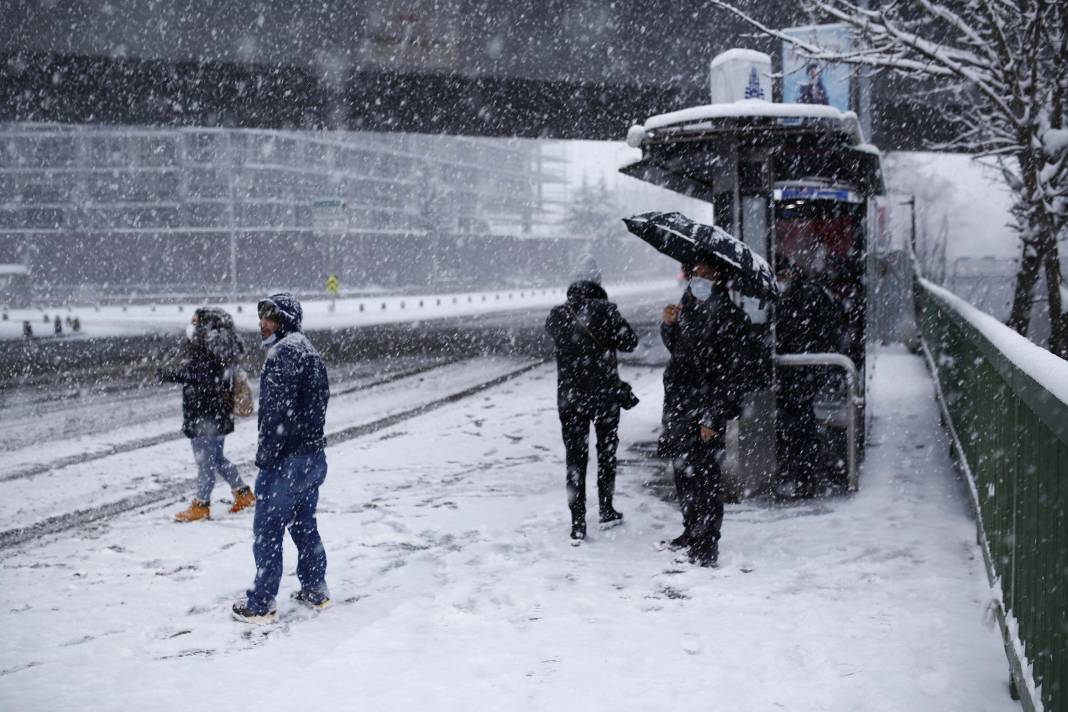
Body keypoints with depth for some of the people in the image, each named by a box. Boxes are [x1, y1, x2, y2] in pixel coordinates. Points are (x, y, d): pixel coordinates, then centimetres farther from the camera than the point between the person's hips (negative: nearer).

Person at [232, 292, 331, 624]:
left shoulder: (284, 353, -17)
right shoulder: (310, 351, 15)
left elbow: (279, 412, -22)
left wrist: (265, 457, -19)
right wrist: (310, 441, 19)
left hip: (287, 459, -10)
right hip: (314, 454, 10)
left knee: (267, 530, -1)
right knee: (304, 524, 19)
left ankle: (260, 604, 4)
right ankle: (315, 590, 27)